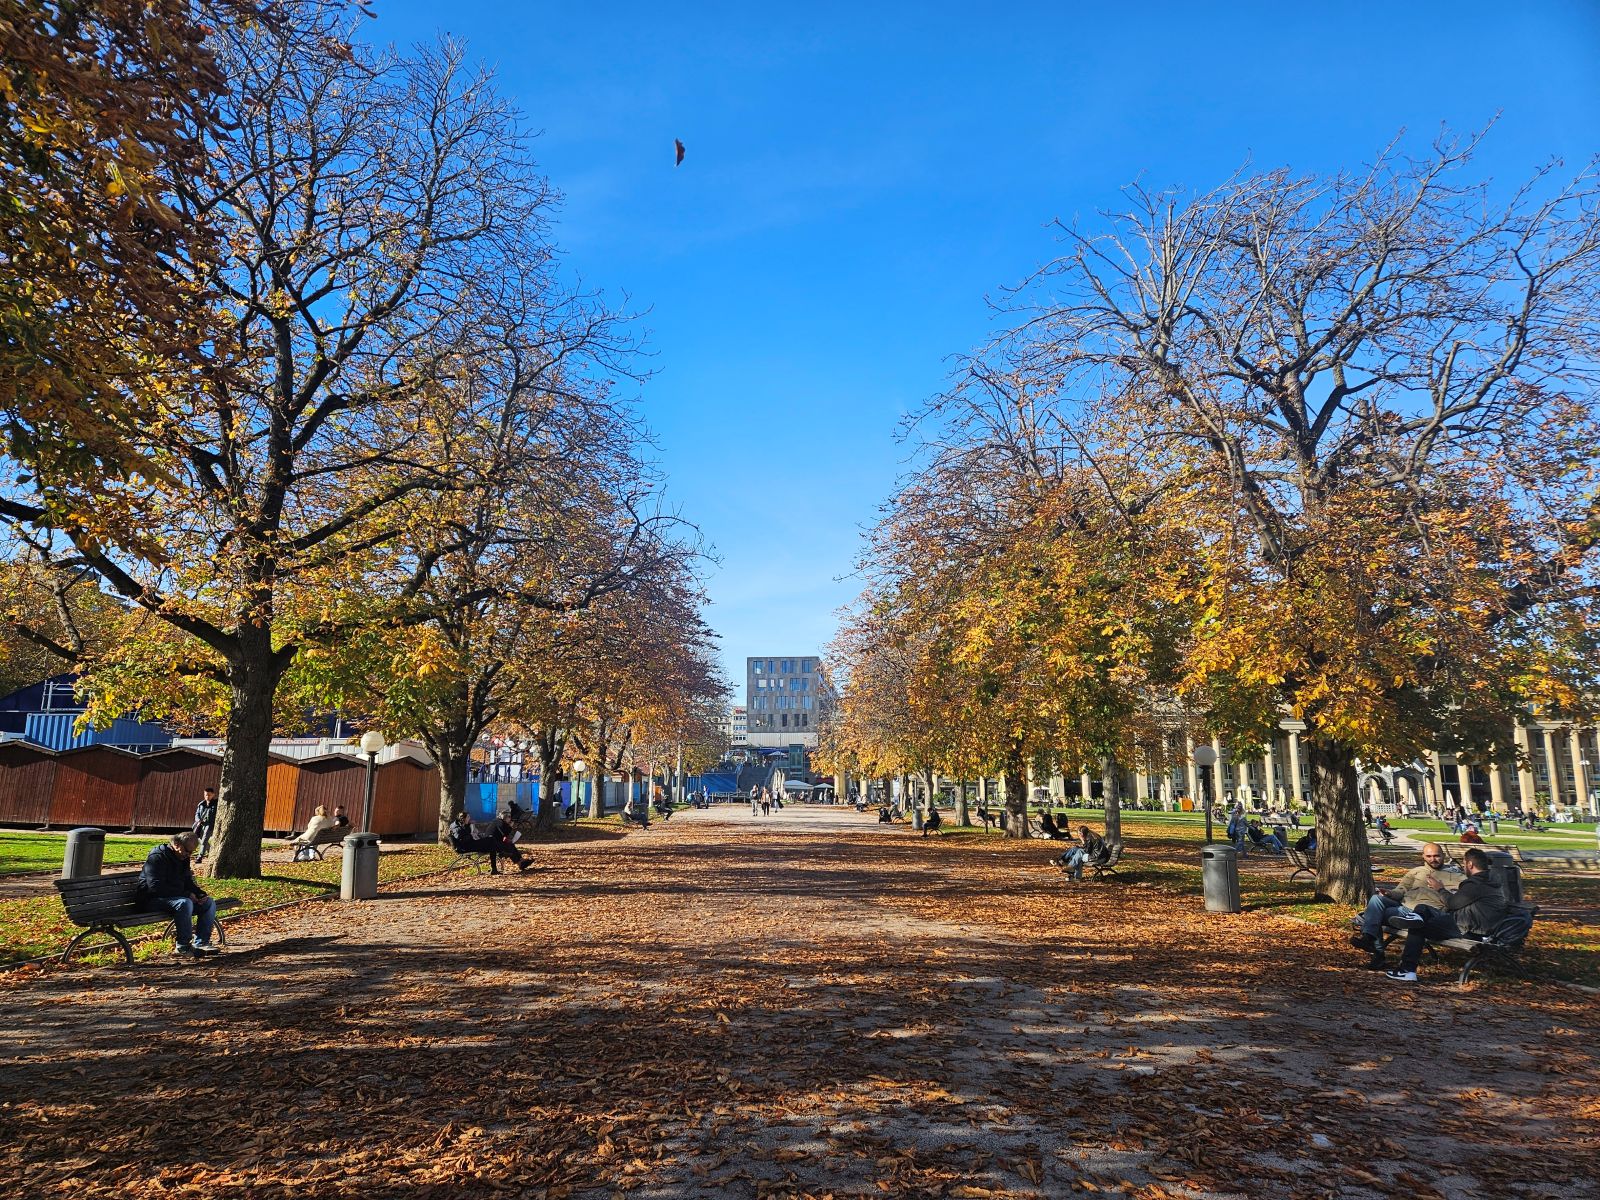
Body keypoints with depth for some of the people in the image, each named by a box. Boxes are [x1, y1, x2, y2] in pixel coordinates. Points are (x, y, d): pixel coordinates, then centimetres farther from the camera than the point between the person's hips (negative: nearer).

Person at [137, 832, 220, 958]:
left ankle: (201, 943, -5)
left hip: (176, 897, 9)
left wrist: (200, 894, -1)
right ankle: (183, 948, -26)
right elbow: (156, 887, -26)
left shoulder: (182, 859, 13)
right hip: (153, 901, -9)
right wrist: (186, 894, -26)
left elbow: (188, 883, 21)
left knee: (210, 903, -3)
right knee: (185, 903, -36)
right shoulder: (157, 857, -16)